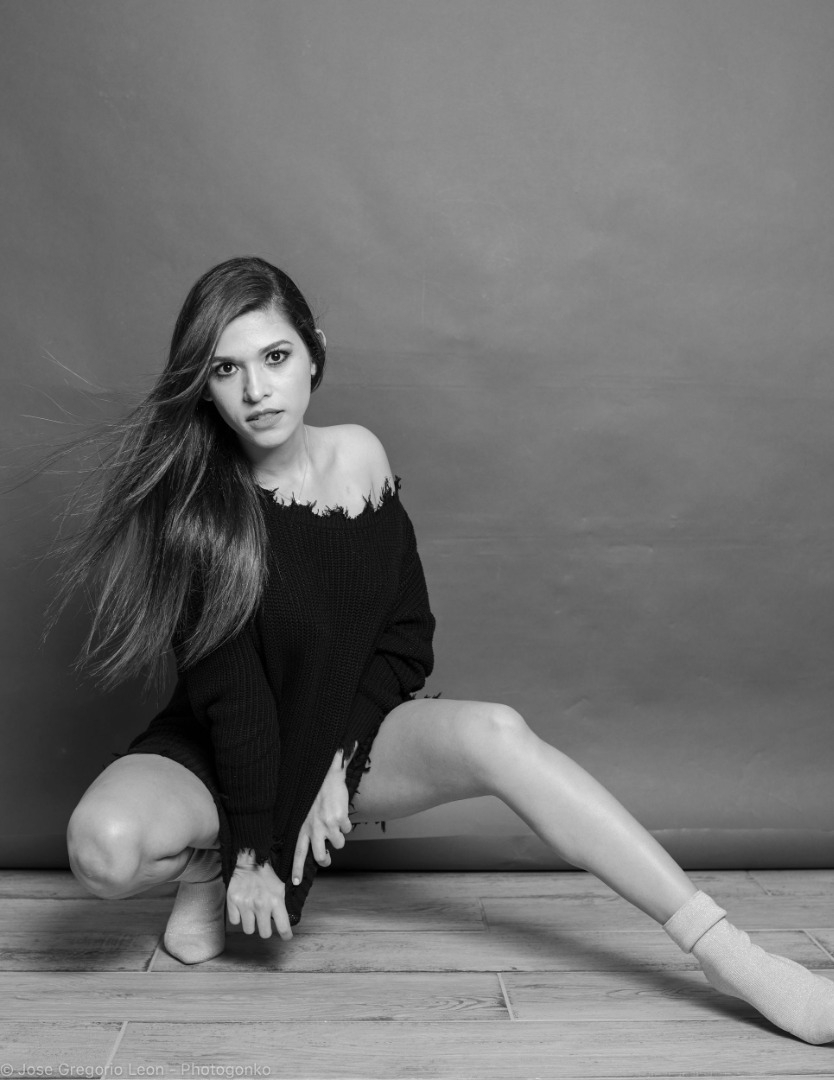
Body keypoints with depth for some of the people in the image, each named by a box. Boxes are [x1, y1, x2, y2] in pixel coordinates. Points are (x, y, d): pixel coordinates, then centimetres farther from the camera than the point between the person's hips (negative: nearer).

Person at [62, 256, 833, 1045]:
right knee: (103, 847, -32)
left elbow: (405, 637, -5)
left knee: (492, 732, -27)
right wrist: (249, 843, -21)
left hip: (346, 730, 2)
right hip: (216, 745, -1)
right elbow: (222, 679, -19)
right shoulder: (186, 495, -16)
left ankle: (724, 954, -24)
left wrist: (336, 762, -16)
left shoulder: (355, 456, -8)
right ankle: (208, 862, 3)